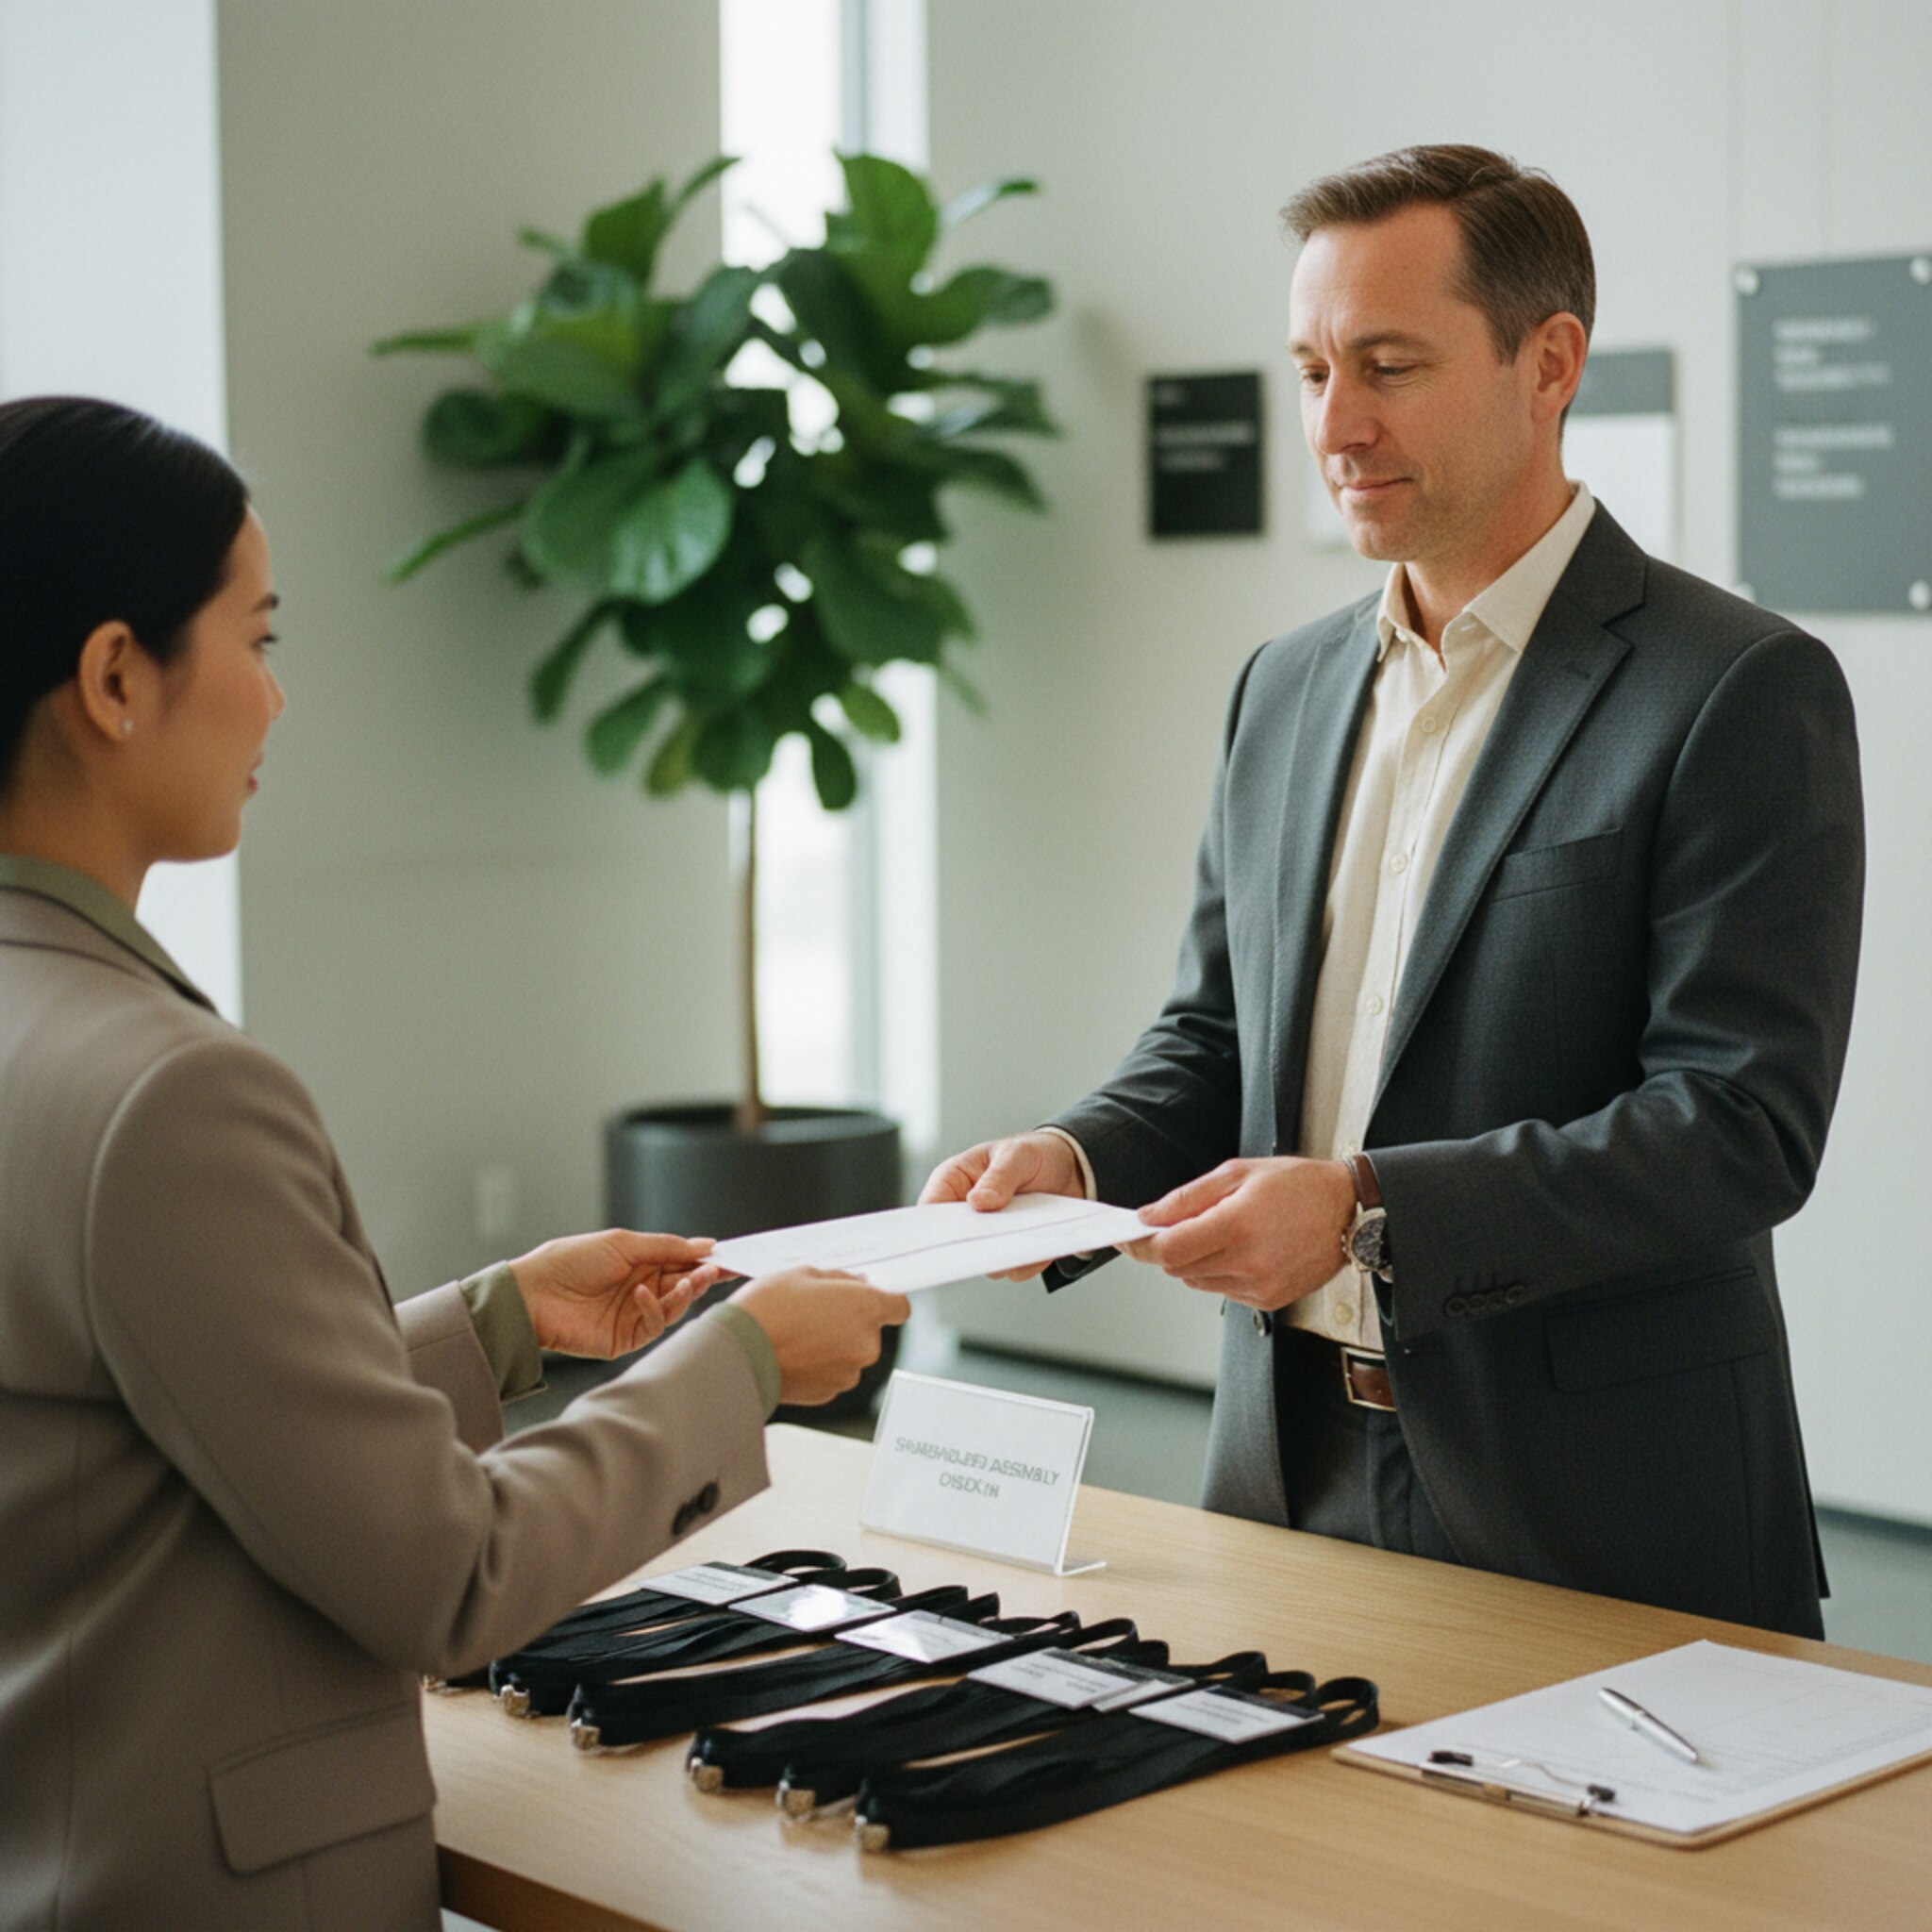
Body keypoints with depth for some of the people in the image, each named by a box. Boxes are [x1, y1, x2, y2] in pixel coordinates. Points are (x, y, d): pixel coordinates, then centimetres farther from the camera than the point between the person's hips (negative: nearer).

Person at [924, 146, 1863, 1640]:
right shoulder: (1287, 689, 11)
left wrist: (1368, 1210, -25)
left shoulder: (1743, 694, -11)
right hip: (1298, 1476, 6)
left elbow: (1743, 1122, -18)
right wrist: (1076, 1163, -4)